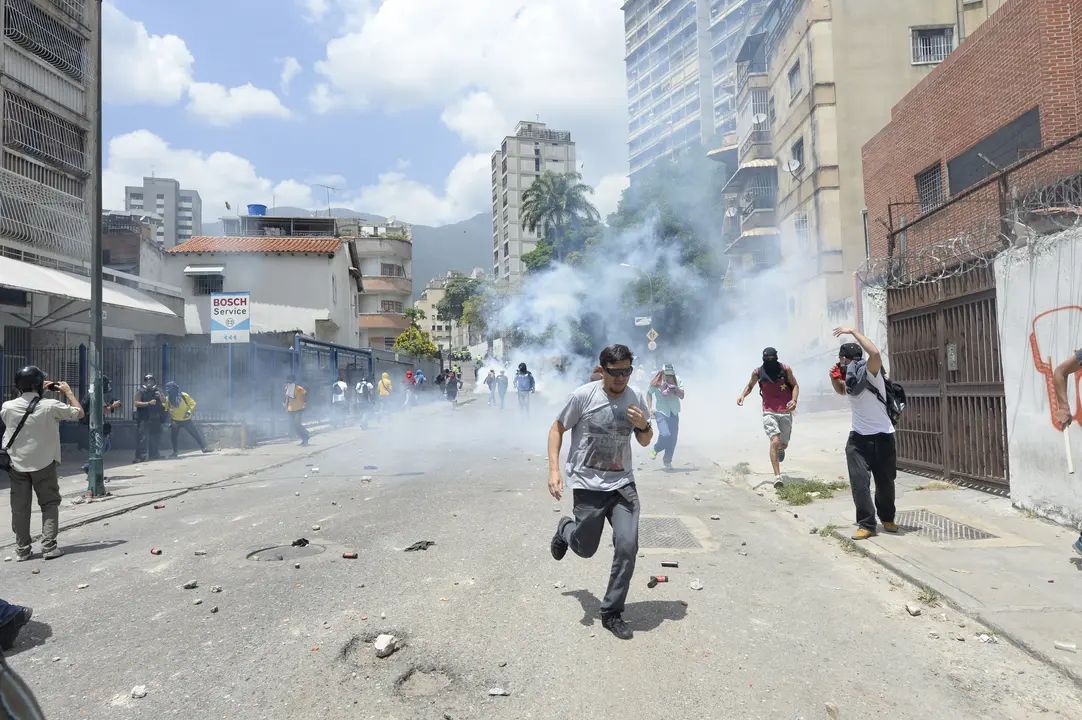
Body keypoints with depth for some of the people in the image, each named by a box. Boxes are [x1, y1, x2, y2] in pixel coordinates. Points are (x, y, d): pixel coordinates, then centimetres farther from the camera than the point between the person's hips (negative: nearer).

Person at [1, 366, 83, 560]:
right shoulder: (51, 406, -15)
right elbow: (79, 413, -2)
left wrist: (40, 392, 20)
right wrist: (67, 392, 8)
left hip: (17, 464, 3)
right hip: (44, 464, -3)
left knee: (20, 508, 9)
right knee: (50, 505, 7)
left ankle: (22, 550, 15)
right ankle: (49, 547, 1)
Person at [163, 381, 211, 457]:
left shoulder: (184, 396, -14)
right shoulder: (167, 399, -7)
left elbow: (193, 403, -5)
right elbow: (165, 409, 2)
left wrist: (189, 411, -18)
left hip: (186, 420, -2)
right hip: (175, 421, 2)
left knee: (196, 434, 1)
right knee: (173, 436, -1)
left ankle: (203, 448, 9)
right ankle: (175, 452, 15)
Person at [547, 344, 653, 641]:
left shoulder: (636, 397, -1)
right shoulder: (583, 396, -13)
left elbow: (645, 442, 11)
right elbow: (557, 429, -3)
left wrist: (644, 425, -13)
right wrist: (554, 469, -14)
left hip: (622, 484, 3)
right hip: (587, 485, -3)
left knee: (627, 546, -8)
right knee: (585, 549, 9)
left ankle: (612, 613, 11)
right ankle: (565, 530, 47)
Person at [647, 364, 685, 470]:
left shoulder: (677, 380, -6)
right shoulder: (656, 382, -10)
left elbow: (682, 396, -11)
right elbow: (649, 394, 7)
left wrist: (674, 387, -26)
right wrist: (650, 408, 0)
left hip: (674, 413, 3)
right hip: (661, 412, -3)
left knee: (673, 438, 5)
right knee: (665, 435, -22)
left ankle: (667, 460, 26)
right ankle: (655, 450, 10)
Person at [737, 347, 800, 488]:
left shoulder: (785, 369, -4)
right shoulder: (757, 372, -4)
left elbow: (795, 385, 6)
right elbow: (750, 385, 13)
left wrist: (794, 400, -12)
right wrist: (743, 395, -7)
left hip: (785, 412, 2)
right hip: (769, 412, -2)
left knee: (783, 444, 14)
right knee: (774, 441, -21)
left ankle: (780, 449, 55)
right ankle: (777, 476, -22)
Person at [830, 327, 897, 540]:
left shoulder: (870, 374, -16)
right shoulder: (850, 379, 6)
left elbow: (875, 353, -38)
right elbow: (841, 391, 30)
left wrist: (853, 331, -32)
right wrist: (834, 379, 8)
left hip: (882, 437, -5)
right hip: (858, 438, 5)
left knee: (885, 482, 11)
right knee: (859, 481, -6)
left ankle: (887, 518, 32)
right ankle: (866, 524, 0)